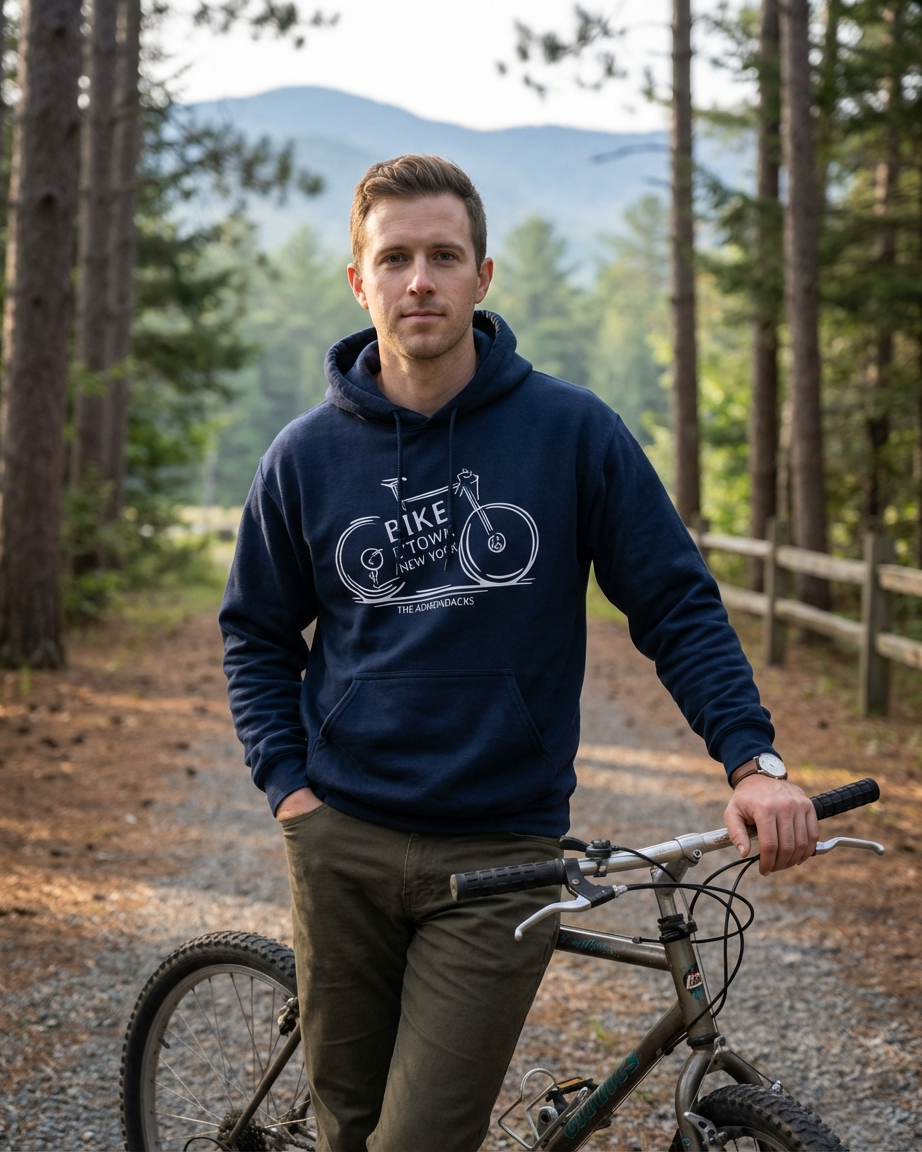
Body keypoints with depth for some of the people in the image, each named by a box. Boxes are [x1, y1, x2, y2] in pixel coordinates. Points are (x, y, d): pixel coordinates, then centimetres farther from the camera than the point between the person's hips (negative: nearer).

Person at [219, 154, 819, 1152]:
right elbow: (257, 632, 13)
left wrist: (753, 758, -12)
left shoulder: (573, 432, -4)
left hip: (501, 853, -2)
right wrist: (285, 781, 1)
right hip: (343, 844, 2)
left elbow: (677, 605, 0)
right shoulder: (307, 455, 2)